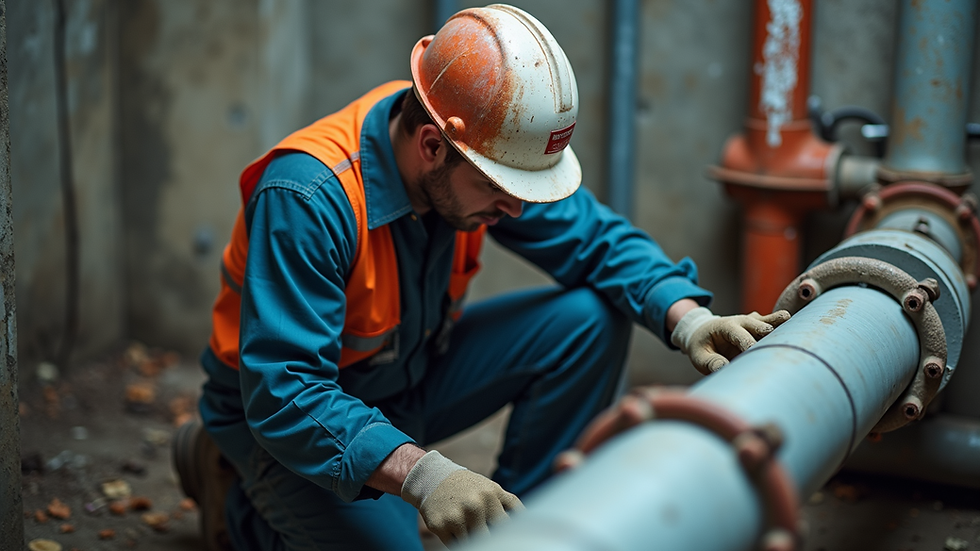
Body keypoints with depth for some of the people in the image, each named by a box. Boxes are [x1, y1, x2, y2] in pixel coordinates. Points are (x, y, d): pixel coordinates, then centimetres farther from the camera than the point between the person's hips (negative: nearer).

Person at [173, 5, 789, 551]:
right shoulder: (306, 198, -35)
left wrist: (689, 320, -24)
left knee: (591, 319, -11)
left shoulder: (485, 158, -14)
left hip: (409, 382, 6)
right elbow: (283, 394, -37)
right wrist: (419, 473, -49)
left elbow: (598, 239, -6)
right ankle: (240, 499, 1)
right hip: (286, 416, -6)